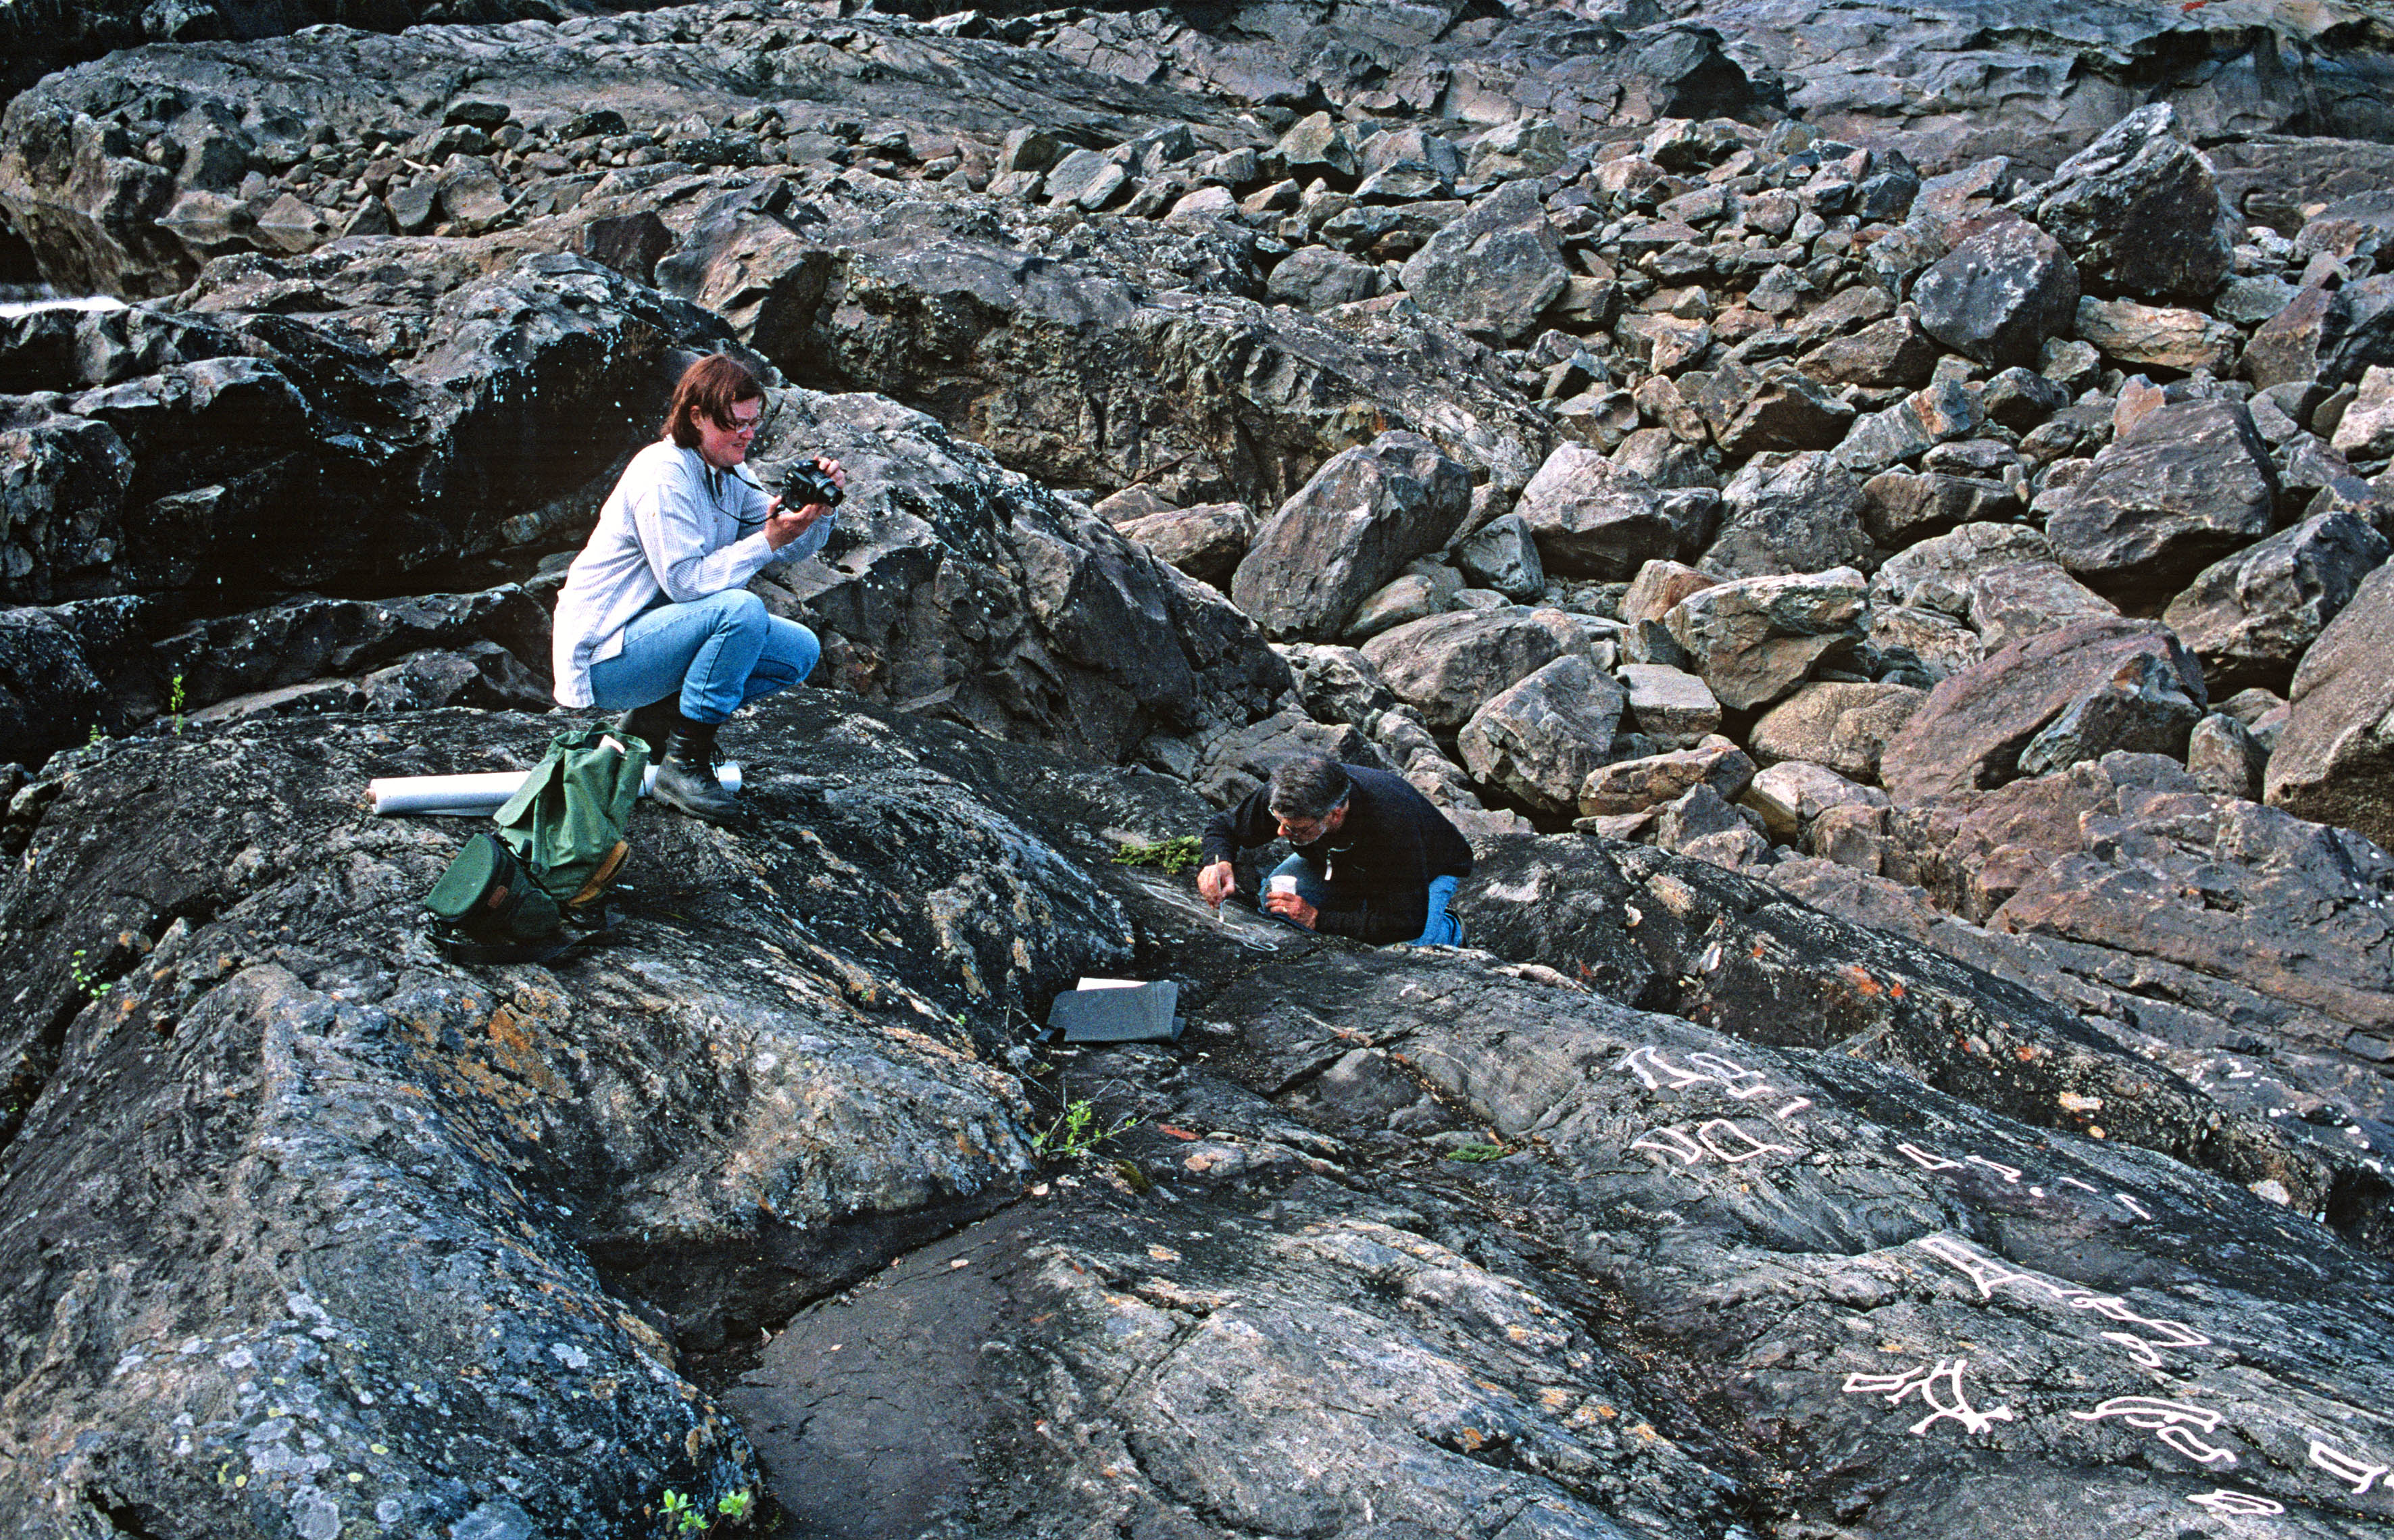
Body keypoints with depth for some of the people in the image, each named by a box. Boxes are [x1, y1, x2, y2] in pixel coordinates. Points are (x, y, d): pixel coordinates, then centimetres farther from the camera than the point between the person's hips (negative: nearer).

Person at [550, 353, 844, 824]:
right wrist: (768, 541, -27)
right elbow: (686, 581, -26)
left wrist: (819, 507, -12)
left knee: (801, 652, 1)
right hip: (605, 656, -9)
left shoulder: (725, 478, 8)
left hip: (652, 634, 9)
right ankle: (683, 764, -22)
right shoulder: (663, 474, -19)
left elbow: (794, 545, 8)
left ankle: (655, 719, 4)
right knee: (741, 609, -31)